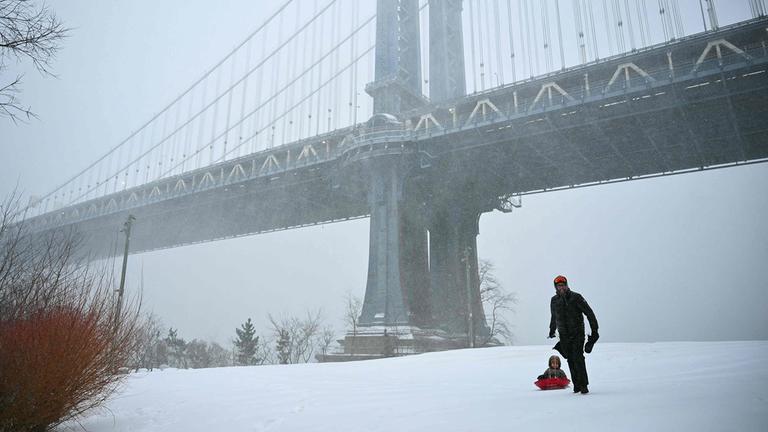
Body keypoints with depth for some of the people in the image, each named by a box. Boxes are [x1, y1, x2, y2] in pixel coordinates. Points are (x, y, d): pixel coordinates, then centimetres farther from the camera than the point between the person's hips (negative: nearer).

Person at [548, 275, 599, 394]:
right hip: (564, 335, 4)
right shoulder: (554, 301, 5)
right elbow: (553, 317, 22)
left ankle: (583, 385, -9)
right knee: (570, 360, 5)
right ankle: (576, 384, 14)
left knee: (578, 357, -13)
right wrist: (552, 330, 29)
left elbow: (589, 312, -4)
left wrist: (594, 329, -5)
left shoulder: (575, 297, -8)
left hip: (577, 333, -4)